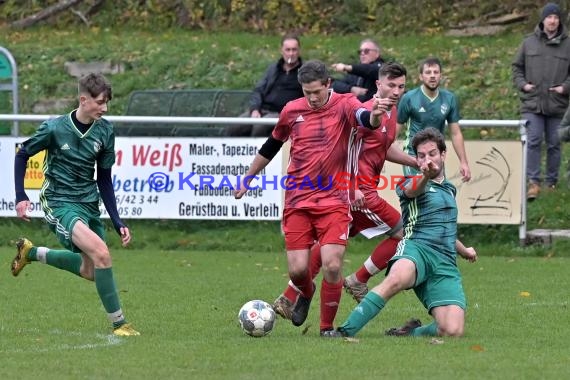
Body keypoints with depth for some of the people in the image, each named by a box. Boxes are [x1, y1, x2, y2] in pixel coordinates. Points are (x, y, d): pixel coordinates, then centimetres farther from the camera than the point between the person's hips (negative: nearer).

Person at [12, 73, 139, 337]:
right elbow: (22, 155, 1)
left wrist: (117, 222, 4)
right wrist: (21, 197, -6)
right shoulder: (55, 128, -15)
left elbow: (104, 179, 7)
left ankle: (31, 253, 35)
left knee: (91, 270, 15)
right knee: (101, 253, -26)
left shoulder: (105, 131, -2)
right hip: (59, 203, -6)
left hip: (89, 203, 6)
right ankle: (118, 324, -17)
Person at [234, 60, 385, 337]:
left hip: (333, 201, -2)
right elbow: (271, 146, 22)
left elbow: (366, 120, -28)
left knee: (332, 266, -13)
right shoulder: (292, 111, 6)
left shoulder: (344, 105, -5)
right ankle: (306, 293, 33)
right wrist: (248, 178, 29)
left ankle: (327, 327, 6)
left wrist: (375, 115, -52)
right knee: (298, 270, -3)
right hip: (297, 202, 3)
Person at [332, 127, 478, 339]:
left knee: (453, 331, -18)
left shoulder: (449, 189, 29)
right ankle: (344, 332, -40)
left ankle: (413, 332, 13)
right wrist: (426, 176, -41)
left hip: (445, 263, 5)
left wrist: (464, 250, 60)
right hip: (417, 248, -5)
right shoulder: (410, 183, 9)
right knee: (396, 279, -42)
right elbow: (411, 190, -18)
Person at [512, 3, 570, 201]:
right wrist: (522, 84, -2)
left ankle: (552, 183, 18)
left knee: (554, 145, 8)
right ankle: (533, 182, -9)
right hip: (532, 104, 0)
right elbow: (517, 66, 13)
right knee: (533, 142, -9)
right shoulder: (529, 42, 5)